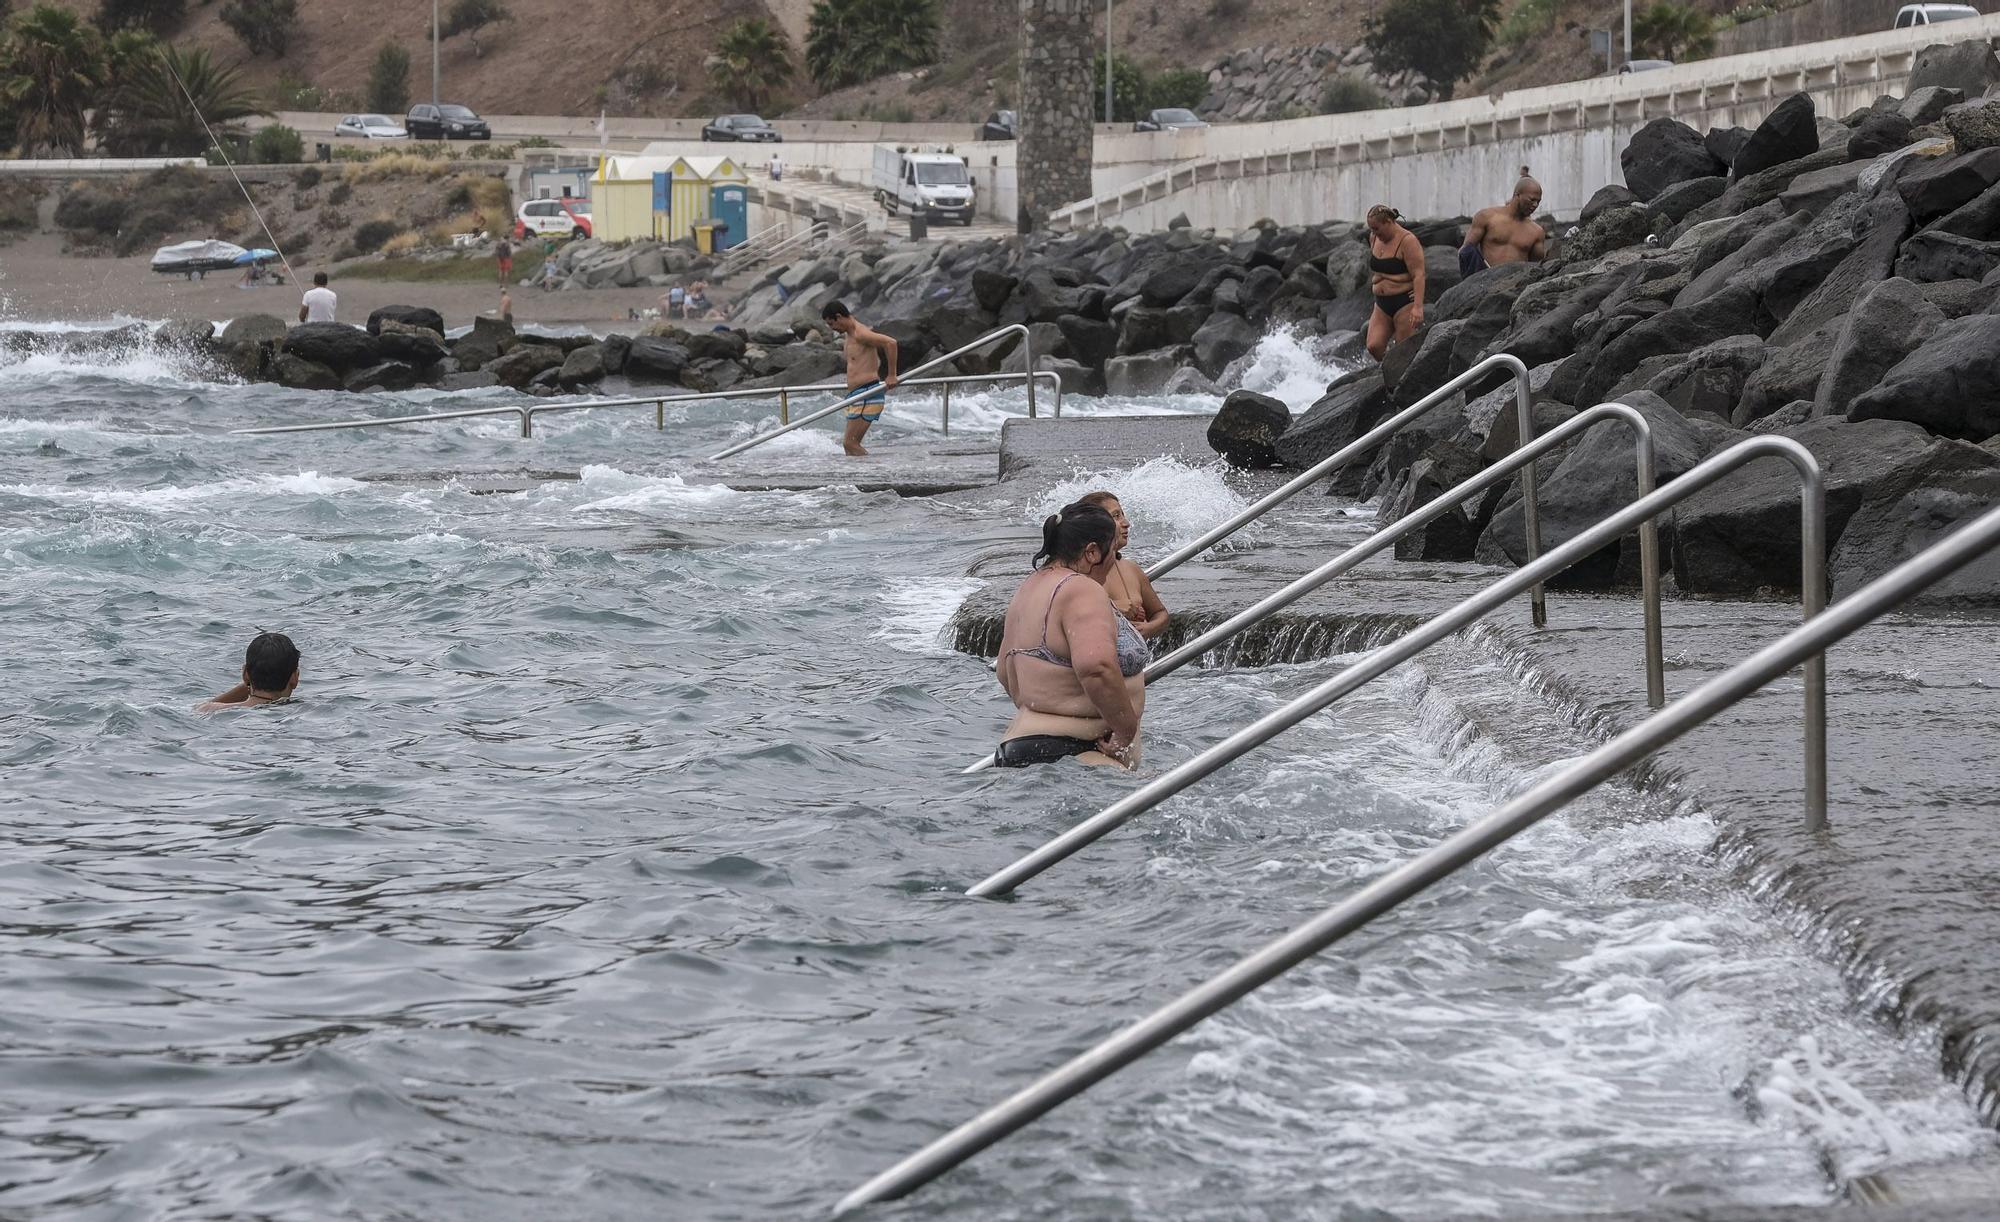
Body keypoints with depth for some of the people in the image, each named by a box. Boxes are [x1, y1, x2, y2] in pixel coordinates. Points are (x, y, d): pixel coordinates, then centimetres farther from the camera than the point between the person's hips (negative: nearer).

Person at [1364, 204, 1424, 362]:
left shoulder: (1407, 241, -13)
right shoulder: (1374, 239, 9)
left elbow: (1418, 275, -19)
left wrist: (1418, 307, -28)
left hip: (1405, 303, -7)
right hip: (1382, 305, 7)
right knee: (1374, 346, -8)